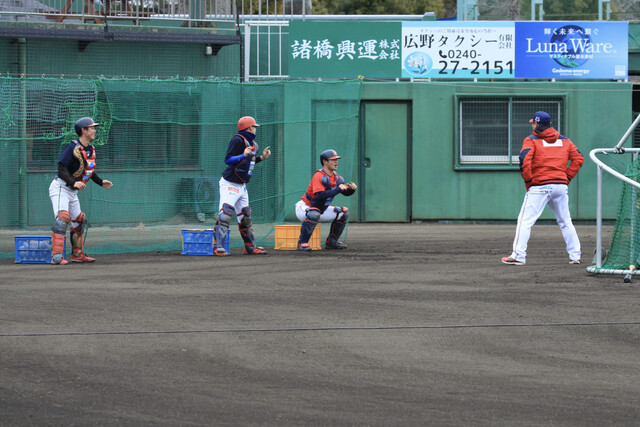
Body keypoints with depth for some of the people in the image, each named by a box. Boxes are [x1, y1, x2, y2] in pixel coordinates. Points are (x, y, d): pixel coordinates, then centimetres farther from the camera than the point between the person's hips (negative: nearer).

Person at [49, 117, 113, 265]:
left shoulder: (91, 149, 9)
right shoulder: (73, 147, -19)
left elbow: (89, 170, 21)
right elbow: (62, 168, -25)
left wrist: (101, 182, 9)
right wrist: (73, 182, -38)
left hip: (73, 191, 9)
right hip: (60, 187, -9)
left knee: (79, 220, 15)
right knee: (63, 218, -24)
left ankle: (77, 254, 29)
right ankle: (56, 256, -30)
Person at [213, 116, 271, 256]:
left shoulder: (253, 143, 14)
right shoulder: (238, 140, -15)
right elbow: (228, 160, -21)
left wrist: (262, 157, 12)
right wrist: (244, 155, -32)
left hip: (242, 186, 9)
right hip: (230, 185, -9)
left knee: (245, 216, 14)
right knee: (225, 214, -16)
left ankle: (251, 247, 22)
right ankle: (219, 247, -20)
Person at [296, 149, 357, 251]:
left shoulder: (336, 177, 2)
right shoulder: (319, 176, -24)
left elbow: (346, 192, 6)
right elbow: (320, 195, -37)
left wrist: (352, 189, -17)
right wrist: (338, 189, -36)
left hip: (321, 210, 9)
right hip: (305, 207, -9)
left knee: (344, 213, 6)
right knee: (314, 214, -41)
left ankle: (331, 242, 13)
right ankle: (302, 243, -30)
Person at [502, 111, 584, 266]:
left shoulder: (531, 140, -1)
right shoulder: (564, 140, 14)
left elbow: (524, 160, -15)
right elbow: (578, 159, 10)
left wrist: (528, 182, -7)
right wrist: (567, 177, 10)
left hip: (540, 187, -5)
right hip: (562, 186, 5)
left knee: (525, 221, -3)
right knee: (565, 222, 15)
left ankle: (519, 256, -10)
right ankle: (575, 255, 11)